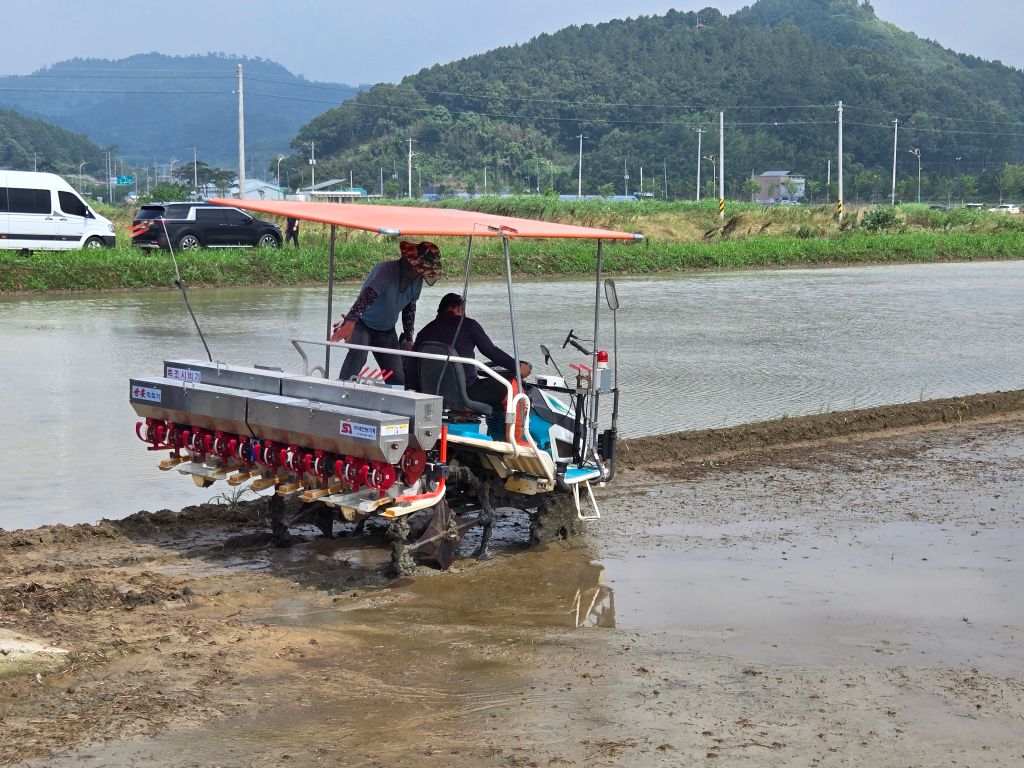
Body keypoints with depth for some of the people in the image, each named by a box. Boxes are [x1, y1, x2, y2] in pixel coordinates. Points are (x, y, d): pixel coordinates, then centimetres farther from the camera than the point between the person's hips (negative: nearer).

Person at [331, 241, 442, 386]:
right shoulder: (386, 271, -29)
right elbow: (367, 296, -45)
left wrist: (408, 337, 12)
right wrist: (350, 322, -60)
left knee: (398, 378, -1)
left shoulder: (418, 280, -6)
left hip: (387, 332, 7)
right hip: (363, 325, -7)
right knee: (359, 353, -37)